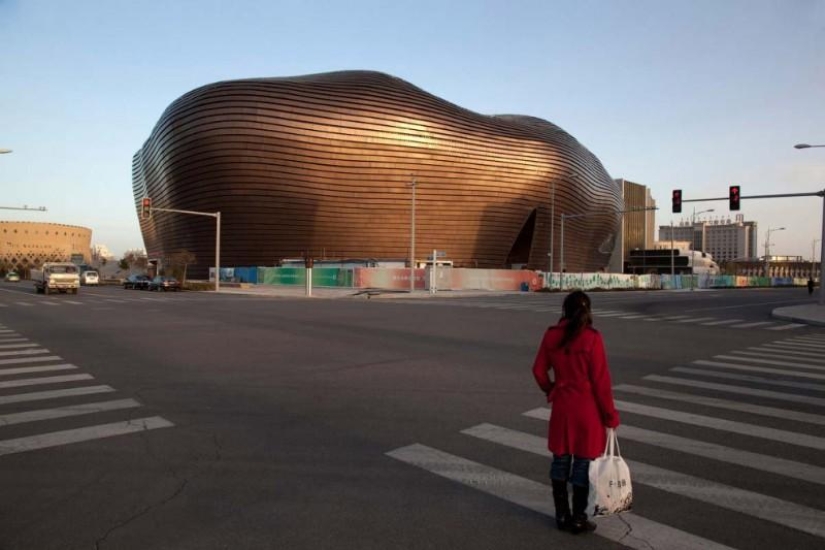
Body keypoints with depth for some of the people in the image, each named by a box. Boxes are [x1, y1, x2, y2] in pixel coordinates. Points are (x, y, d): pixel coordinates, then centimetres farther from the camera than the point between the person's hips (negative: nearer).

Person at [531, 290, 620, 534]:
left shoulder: (552, 335, -3)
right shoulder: (592, 338, -16)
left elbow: (539, 370, 4)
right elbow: (601, 380, -13)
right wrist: (610, 414, -4)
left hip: (561, 406, 4)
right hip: (587, 408, -4)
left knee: (560, 460, 15)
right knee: (582, 463, 7)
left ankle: (562, 515, 24)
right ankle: (578, 519, 17)